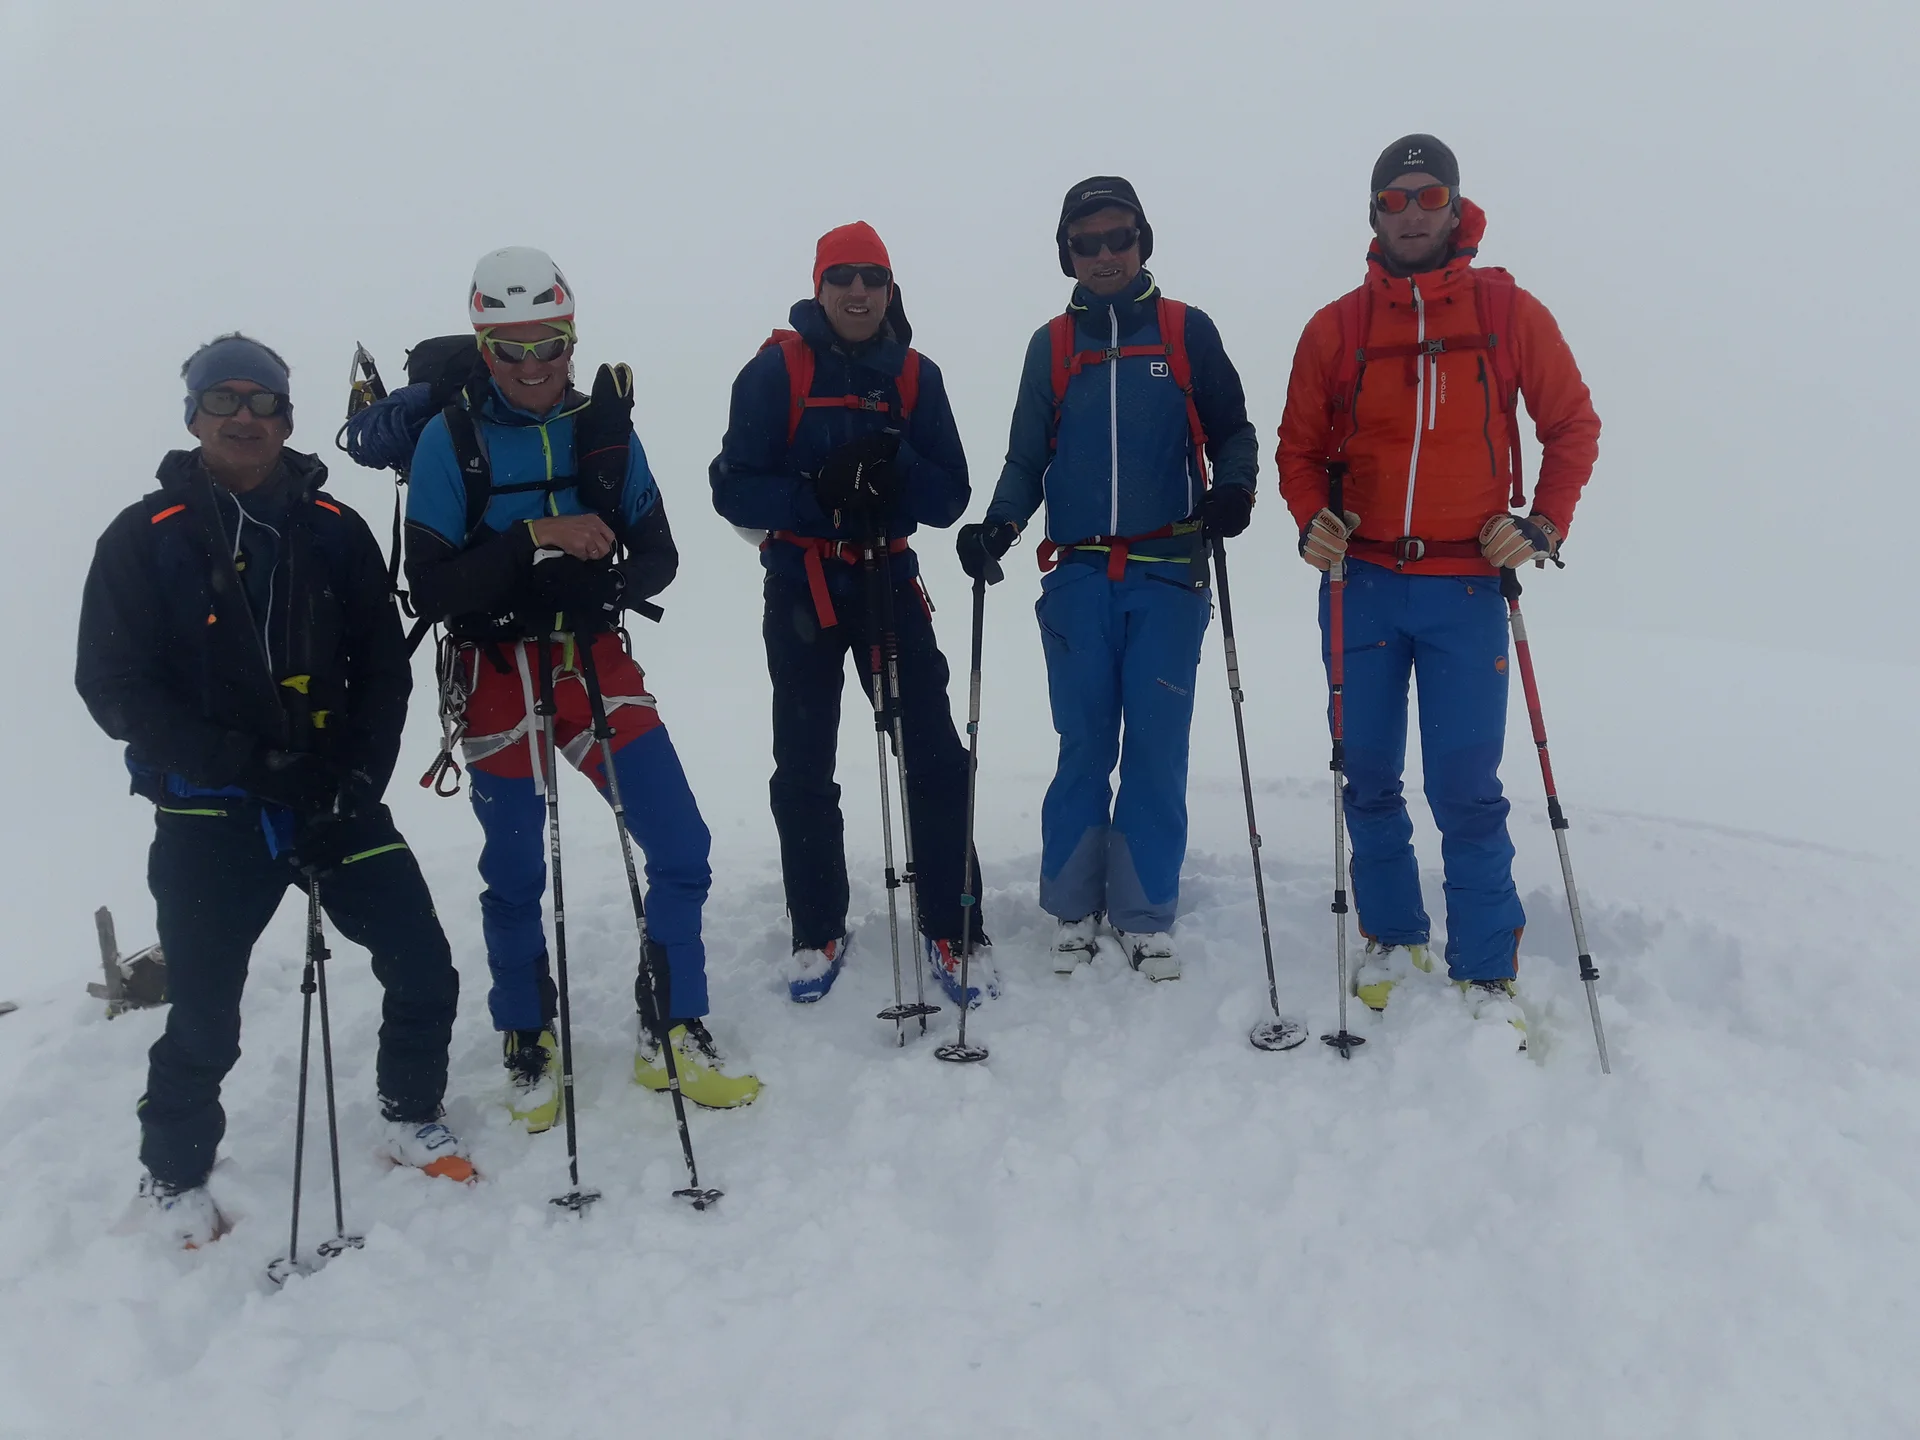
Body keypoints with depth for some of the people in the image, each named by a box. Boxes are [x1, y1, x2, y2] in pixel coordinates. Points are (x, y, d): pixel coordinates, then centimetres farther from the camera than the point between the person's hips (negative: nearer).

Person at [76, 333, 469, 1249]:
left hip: (334, 799, 3)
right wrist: (237, 759, -17)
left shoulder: (334, 532, 5)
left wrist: (360, 776, -9)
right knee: (205, 1016, 4)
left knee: (423, 970, 0)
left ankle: (411, 1120, 26)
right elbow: (113, 686, -5)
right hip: (208, 815, -2)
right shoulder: (145, 539, -3)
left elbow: (384, 668, 5)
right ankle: (173, 1173, 31)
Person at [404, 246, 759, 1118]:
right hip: (497, 677, -2)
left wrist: (603, 586, -19)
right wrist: (535, 538, -25)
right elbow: (429, 588, -14)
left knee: (681, 850, -1)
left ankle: (672, 1038, 18)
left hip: (597, 660, 3)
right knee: (515, 877, 10)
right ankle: (528, 1049, 33)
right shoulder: (450, 439, -8)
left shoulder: (603, 423, 0)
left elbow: (657, 558, 2)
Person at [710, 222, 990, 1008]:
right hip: (800, 589, -1)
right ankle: (818, 930, 24)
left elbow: (949, 497, -1)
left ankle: (951, 929, 9)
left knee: (934, 757, -4)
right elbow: (735, 488, -9)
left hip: (889, 580, 1)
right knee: (803, 768, 8)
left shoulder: (915, 375, 3)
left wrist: (895, 466, -21)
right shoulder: (775, 370, -5)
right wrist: (818, 496, -25)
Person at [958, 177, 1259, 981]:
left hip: (1168, 575, -1)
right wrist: (997, 525, -5)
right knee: (1082, 746, 4)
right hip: (1079, 576, 1)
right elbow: (1027, 458, 12)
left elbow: (1231, 431, 9)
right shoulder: (1052, 345, 12)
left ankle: (1145, 916, 11)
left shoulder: (1188, 332, 7)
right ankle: (1073, 909, 16)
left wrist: (1232, 488, -12)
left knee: (1157, 748, 0)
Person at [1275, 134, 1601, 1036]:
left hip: (1468, 587, -2)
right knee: (1368, 777, 8)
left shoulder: (1508, 311, 3)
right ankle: (1394, 938, 26)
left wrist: (1544, 526, -4)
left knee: (1466, 789, -3)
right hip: (1363, 583, 2)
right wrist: (1311, 521, -7)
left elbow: (1572, 425, 8)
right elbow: (1299, 445, 11)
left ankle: (1487, 975, 10)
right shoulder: (1335, 327, 6)